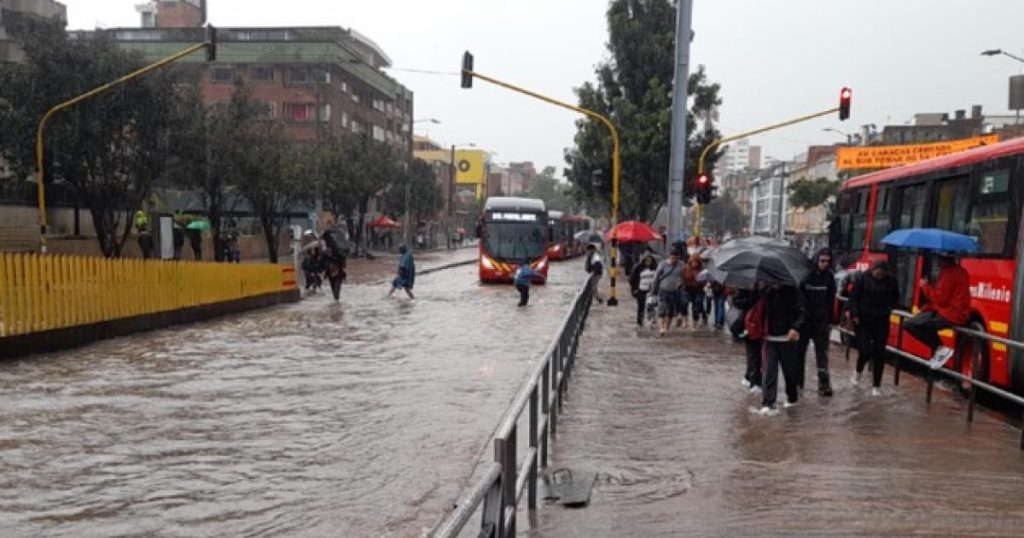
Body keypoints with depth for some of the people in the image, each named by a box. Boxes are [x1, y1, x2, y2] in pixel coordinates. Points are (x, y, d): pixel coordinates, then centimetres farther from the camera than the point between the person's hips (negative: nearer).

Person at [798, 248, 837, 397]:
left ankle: (824, 385, -2)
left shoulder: (829, 277, 3)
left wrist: (830, 321, 9)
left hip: (821, 321, 2)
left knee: (822, 354, -2)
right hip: (804, 319, -2)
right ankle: (797, 381, 21)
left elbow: (831, 301, 10)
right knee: (799, 352, 8)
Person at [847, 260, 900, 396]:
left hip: (882, 321, 3)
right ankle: (858, 371, 25)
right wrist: (854, 314, -13)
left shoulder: (891, 280, -1)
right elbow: (853, 297, -6)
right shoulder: (862, 278, -9)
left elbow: (895, 297, 16)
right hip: (863, 320, -2)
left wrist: (889, 308, 3)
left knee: (879, 352, 3)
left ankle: (876, 385, 15)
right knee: (865, 350, -9)